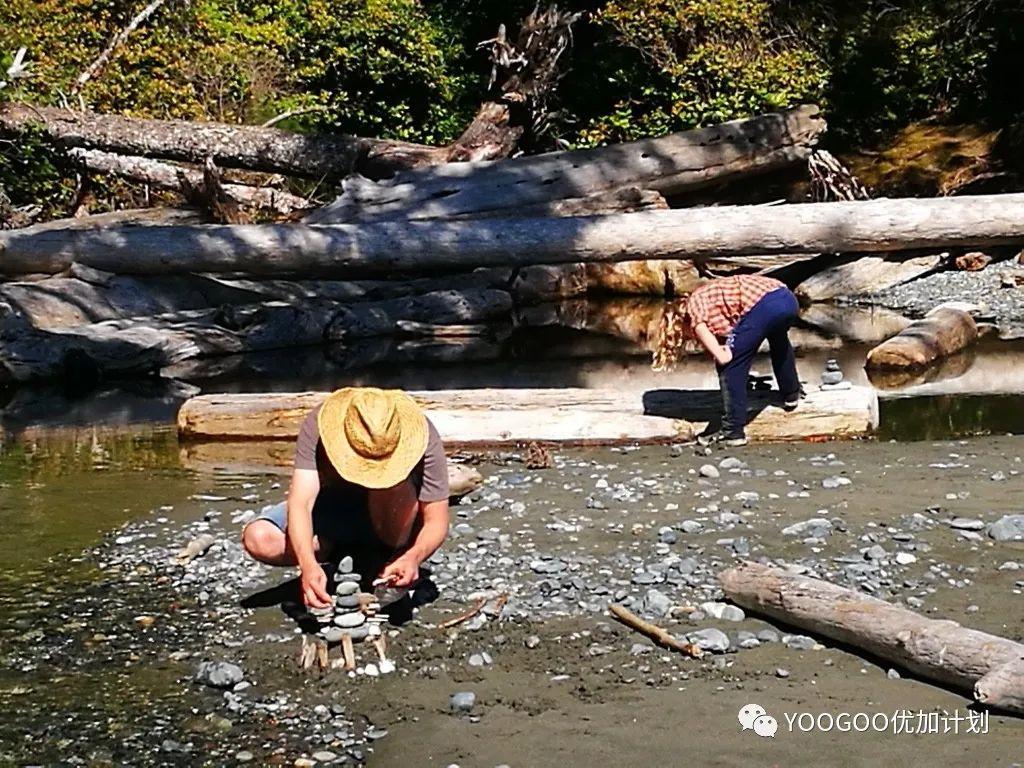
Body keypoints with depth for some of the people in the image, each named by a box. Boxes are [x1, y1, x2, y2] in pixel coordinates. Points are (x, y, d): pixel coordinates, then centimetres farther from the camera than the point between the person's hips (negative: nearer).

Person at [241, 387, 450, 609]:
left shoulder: (423, 438, -29)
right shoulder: (317, 427, -28)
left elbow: (436, 521, -25)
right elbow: (300, 502, -36)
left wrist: (414, 557, -46)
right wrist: (308, 564, -53)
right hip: (333, 506, 2)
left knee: (395, 485, -37)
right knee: (257, 539, -23)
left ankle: (393, 559, -11)